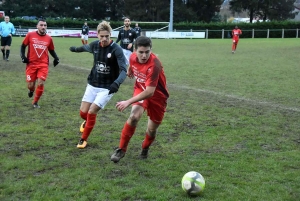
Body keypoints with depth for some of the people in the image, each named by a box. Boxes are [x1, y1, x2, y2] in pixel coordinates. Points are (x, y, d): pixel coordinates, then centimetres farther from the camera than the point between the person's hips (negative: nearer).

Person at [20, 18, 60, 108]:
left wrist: (56, 58, 0)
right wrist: (23, 56, -6)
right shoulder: (30, 35, -3)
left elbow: (51, 50, 17)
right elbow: (23, 46, 8)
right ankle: (31, 90, 40)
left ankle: (35, 102, 12)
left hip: (43, 65, 1)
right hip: (31, 64, -1)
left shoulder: (49, 38, 3)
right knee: (30, 85, 0)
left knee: (41, 84, -11)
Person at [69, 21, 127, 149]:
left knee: (92, 112, -11)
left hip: (107, 88, -5)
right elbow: (85, 47, 21)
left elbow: (123, 70, -27)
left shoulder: (116, 49, -21)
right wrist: (75, 49, 42)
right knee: (83, 112, 6)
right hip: (92, 84, 5)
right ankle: (87, 121, 44)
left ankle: (84, 139, 11)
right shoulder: (95, 45, -4)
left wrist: (117, 83, -46)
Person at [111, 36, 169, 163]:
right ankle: (121, 149, -11)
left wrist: (128, 102, -38)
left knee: (152, 129, 7)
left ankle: (145, 149, 42)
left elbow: (149, 92, -38)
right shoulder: (133, 57, -17)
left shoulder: (154, 65, -35)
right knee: (134, 116, -26)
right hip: (140, 90, 3)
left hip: (157, 95, -3)